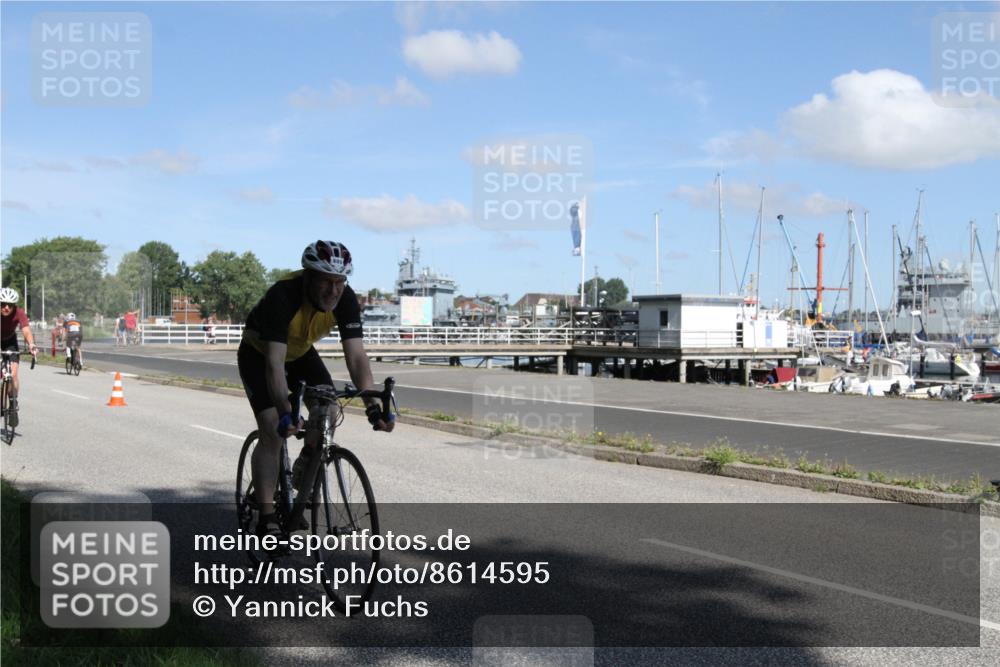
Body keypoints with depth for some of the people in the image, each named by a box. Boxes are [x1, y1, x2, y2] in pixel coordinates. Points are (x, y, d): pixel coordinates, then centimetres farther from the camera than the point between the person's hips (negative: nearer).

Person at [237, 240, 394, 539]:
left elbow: (356, 355, -29)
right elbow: (275, 362, -44)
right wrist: (285, 412, -55)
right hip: (259, 355, -4)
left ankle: (304, 469, 13)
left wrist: (373, 404, -41)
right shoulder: (282, 296, -38)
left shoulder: (345, 299, -25)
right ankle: (266, 519, -12)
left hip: (301, 353, 5)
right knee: (273, 432, -17)